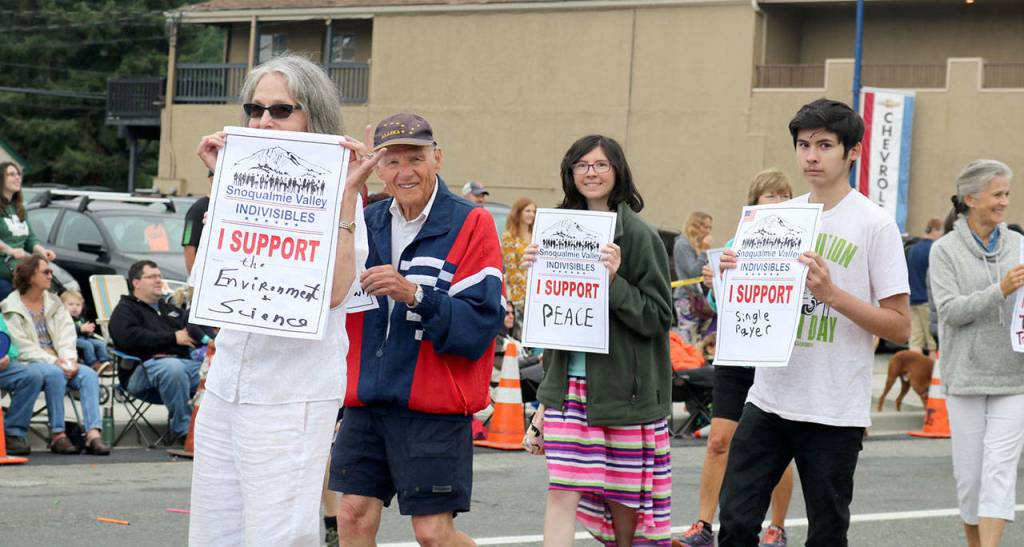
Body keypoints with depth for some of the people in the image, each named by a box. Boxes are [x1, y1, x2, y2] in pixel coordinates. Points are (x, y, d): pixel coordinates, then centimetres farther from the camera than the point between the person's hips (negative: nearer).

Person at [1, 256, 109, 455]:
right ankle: (57, 435, -30)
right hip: (27, 364, -5)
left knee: (89, 374, -24)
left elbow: (66, 337, 8)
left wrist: (70, 361, -13)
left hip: (58, 362, 5)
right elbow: (23, 348, -9)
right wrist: (53, 361, -21)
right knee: (55, 374, -37)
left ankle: (93, 434, -37)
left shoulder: (54, 303, 18)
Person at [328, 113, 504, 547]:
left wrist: (415, 294, -28)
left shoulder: (471, 225, -7)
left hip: (434, 404, -5)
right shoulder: (366, 223, 9)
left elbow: (481, 324, -15)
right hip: (368, 398, 5)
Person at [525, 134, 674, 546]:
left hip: (623, 385, -4)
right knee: (562, 491, -7)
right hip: (570, 382, 4)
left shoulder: (639, 236, -7)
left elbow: (659, 317, -10)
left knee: (623, 499, 7)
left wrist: (615, 280, -22)